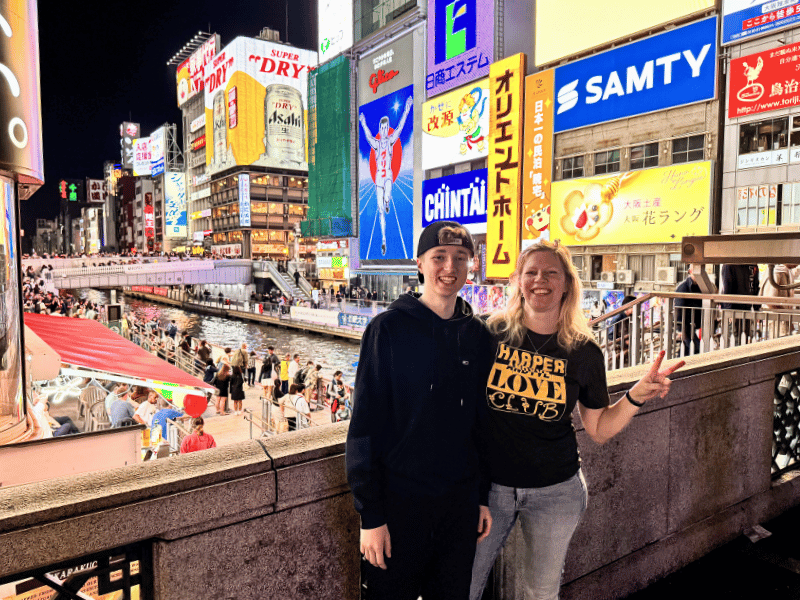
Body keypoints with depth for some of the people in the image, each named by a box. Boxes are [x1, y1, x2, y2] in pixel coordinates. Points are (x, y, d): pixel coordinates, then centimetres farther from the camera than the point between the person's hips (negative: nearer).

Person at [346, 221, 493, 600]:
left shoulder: (478, 335, 2)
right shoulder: (389, 329, -11)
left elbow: (482, 422, 9)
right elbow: (365, 424, -11)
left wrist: (484, 497, 9)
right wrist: (370, 514, -12)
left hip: (460, 501, 4)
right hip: (399, 500, -3)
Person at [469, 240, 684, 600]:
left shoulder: (584, 352, -4)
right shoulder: (492, 333, -9)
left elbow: (599, 429, 2)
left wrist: (637, 396, -11)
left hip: (554, 490, 1)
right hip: (490, 484, -1)